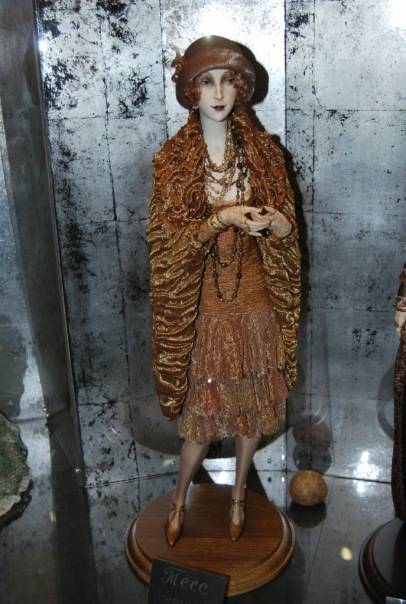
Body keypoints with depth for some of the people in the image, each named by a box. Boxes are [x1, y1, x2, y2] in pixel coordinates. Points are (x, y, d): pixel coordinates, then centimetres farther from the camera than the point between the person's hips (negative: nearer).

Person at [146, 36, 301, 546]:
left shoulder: (263, 151, 0)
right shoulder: (172, 160, -6)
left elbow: (289, 227, 3)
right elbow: (166, 240, -12)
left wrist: (275, 223, -21)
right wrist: (223, 219, -25)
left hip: (255, 303, 3)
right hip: (203, 307, -2)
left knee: (252, 407, 14)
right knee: (202, 411, 9)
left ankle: (238, 496, 39)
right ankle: (179, 500, 35)